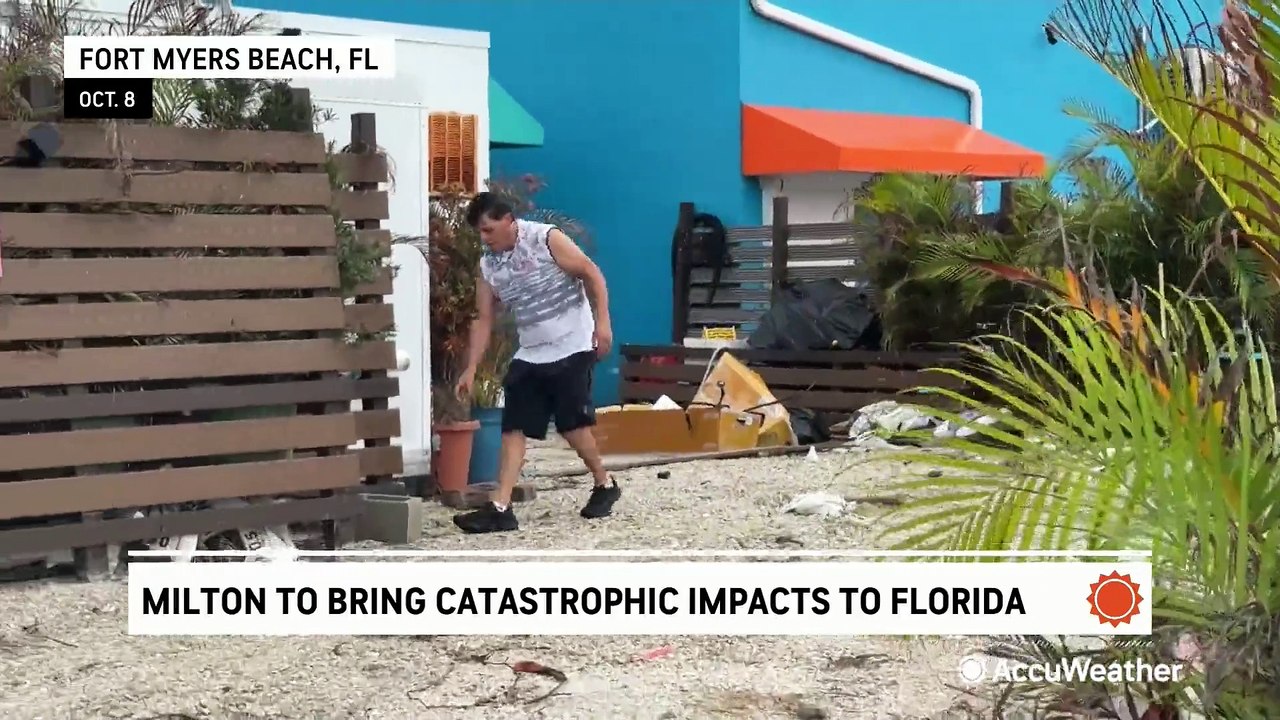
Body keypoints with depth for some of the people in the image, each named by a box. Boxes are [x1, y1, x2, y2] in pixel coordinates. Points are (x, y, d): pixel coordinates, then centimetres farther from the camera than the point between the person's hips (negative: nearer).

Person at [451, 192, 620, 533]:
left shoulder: (547, 239, -13)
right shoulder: (488, 265, 3)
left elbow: (592, 275, -10)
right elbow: (483, 320, 7)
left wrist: (602, 324, -16)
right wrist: (471, 368, 1)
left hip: (572, 347, -6)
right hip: (530, 355, 6)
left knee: (572, 423, -8)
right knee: (513, 428, -3)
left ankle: (605, 485, 16)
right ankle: (500, 508, -6)